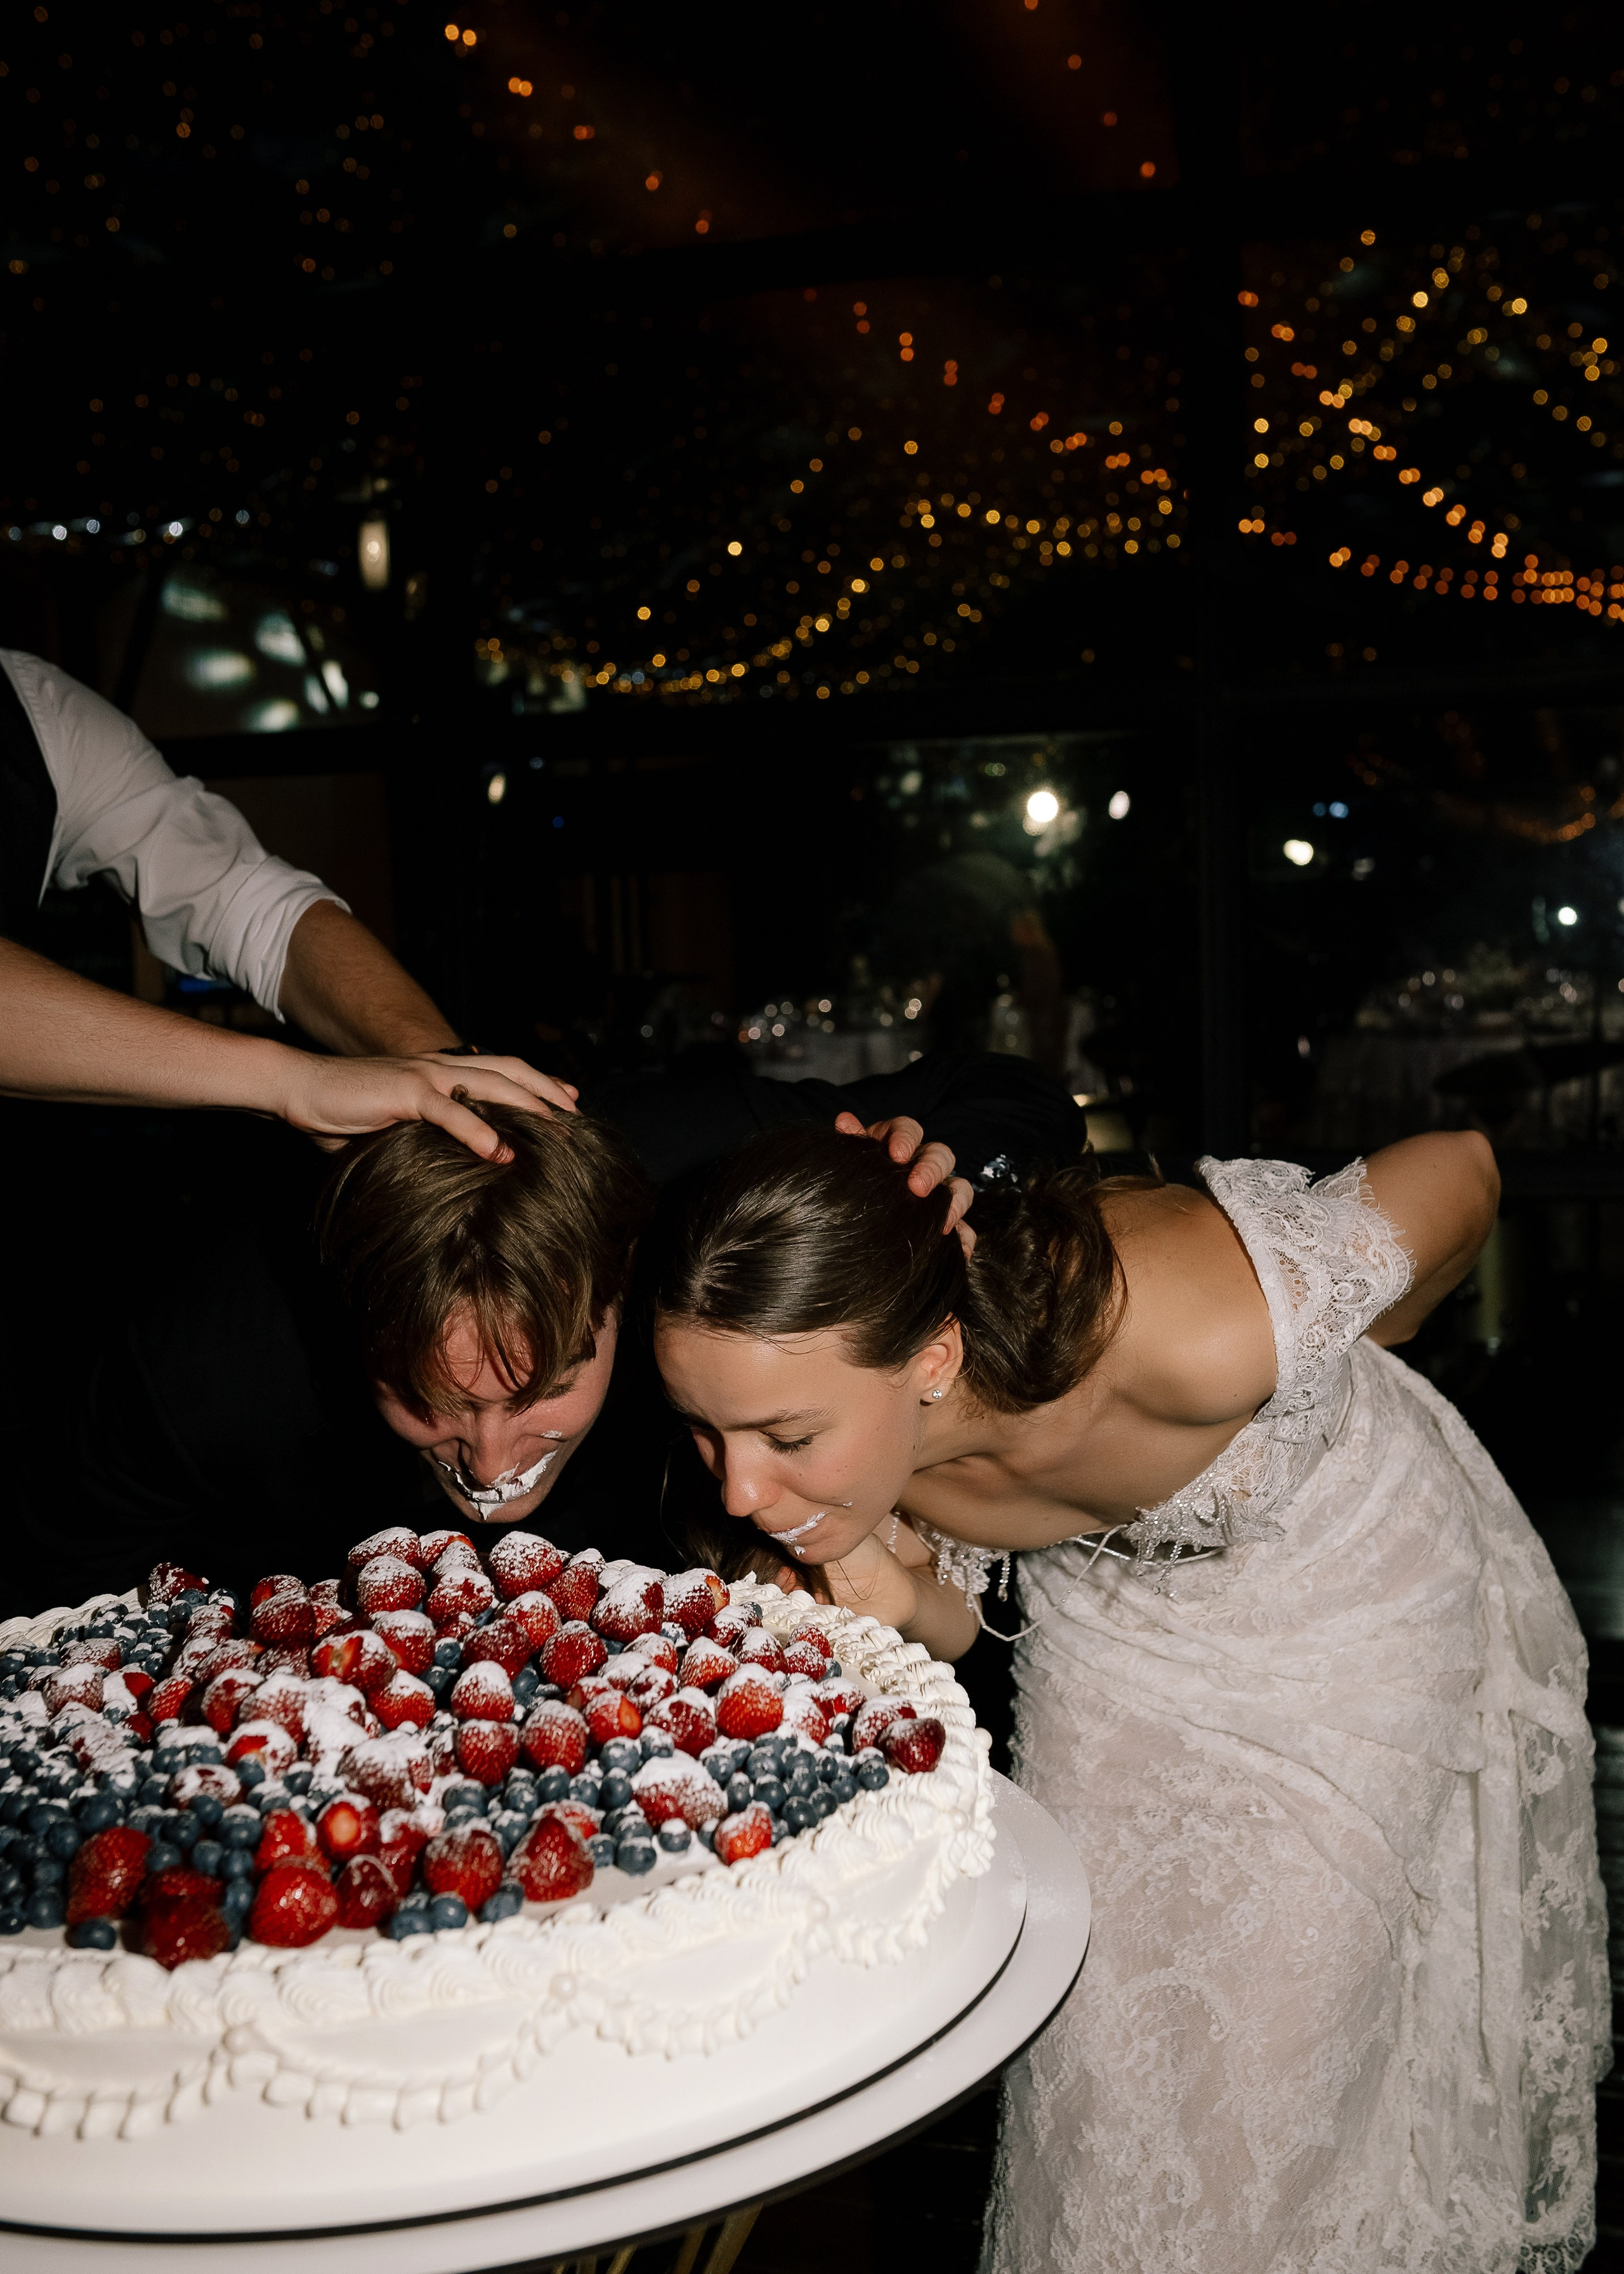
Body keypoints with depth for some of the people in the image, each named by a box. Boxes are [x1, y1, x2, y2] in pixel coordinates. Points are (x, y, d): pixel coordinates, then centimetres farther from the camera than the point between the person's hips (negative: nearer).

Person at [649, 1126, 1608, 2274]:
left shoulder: (1197, 1338, -44)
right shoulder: (854, 1443, -28)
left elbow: (1462, 1170, -24)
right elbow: (957, 1611, -6)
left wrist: (1336, 1380, -4)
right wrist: (898, 1599, -32)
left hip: (1352, 1601, -3)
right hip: (1114, 1617, 3)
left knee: (1281, 2065, 3)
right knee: (1101, 2057, 8)